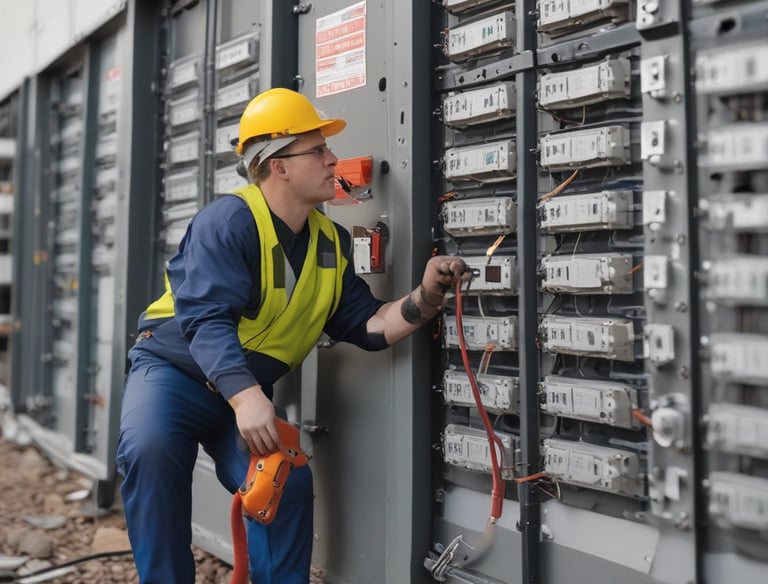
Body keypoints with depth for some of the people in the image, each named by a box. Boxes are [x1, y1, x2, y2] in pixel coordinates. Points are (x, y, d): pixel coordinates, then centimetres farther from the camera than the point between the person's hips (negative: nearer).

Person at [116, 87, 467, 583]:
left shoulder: (331, 243, 0)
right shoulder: (229, 220, -21)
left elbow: (367, 325, -3)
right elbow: (206, 317, -32)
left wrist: (425, 298, -20)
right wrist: (246, 397, -45)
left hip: (249, 393, 5)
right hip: (173, 370, -5)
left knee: (289, 483, -13)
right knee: (150, 449, -31)